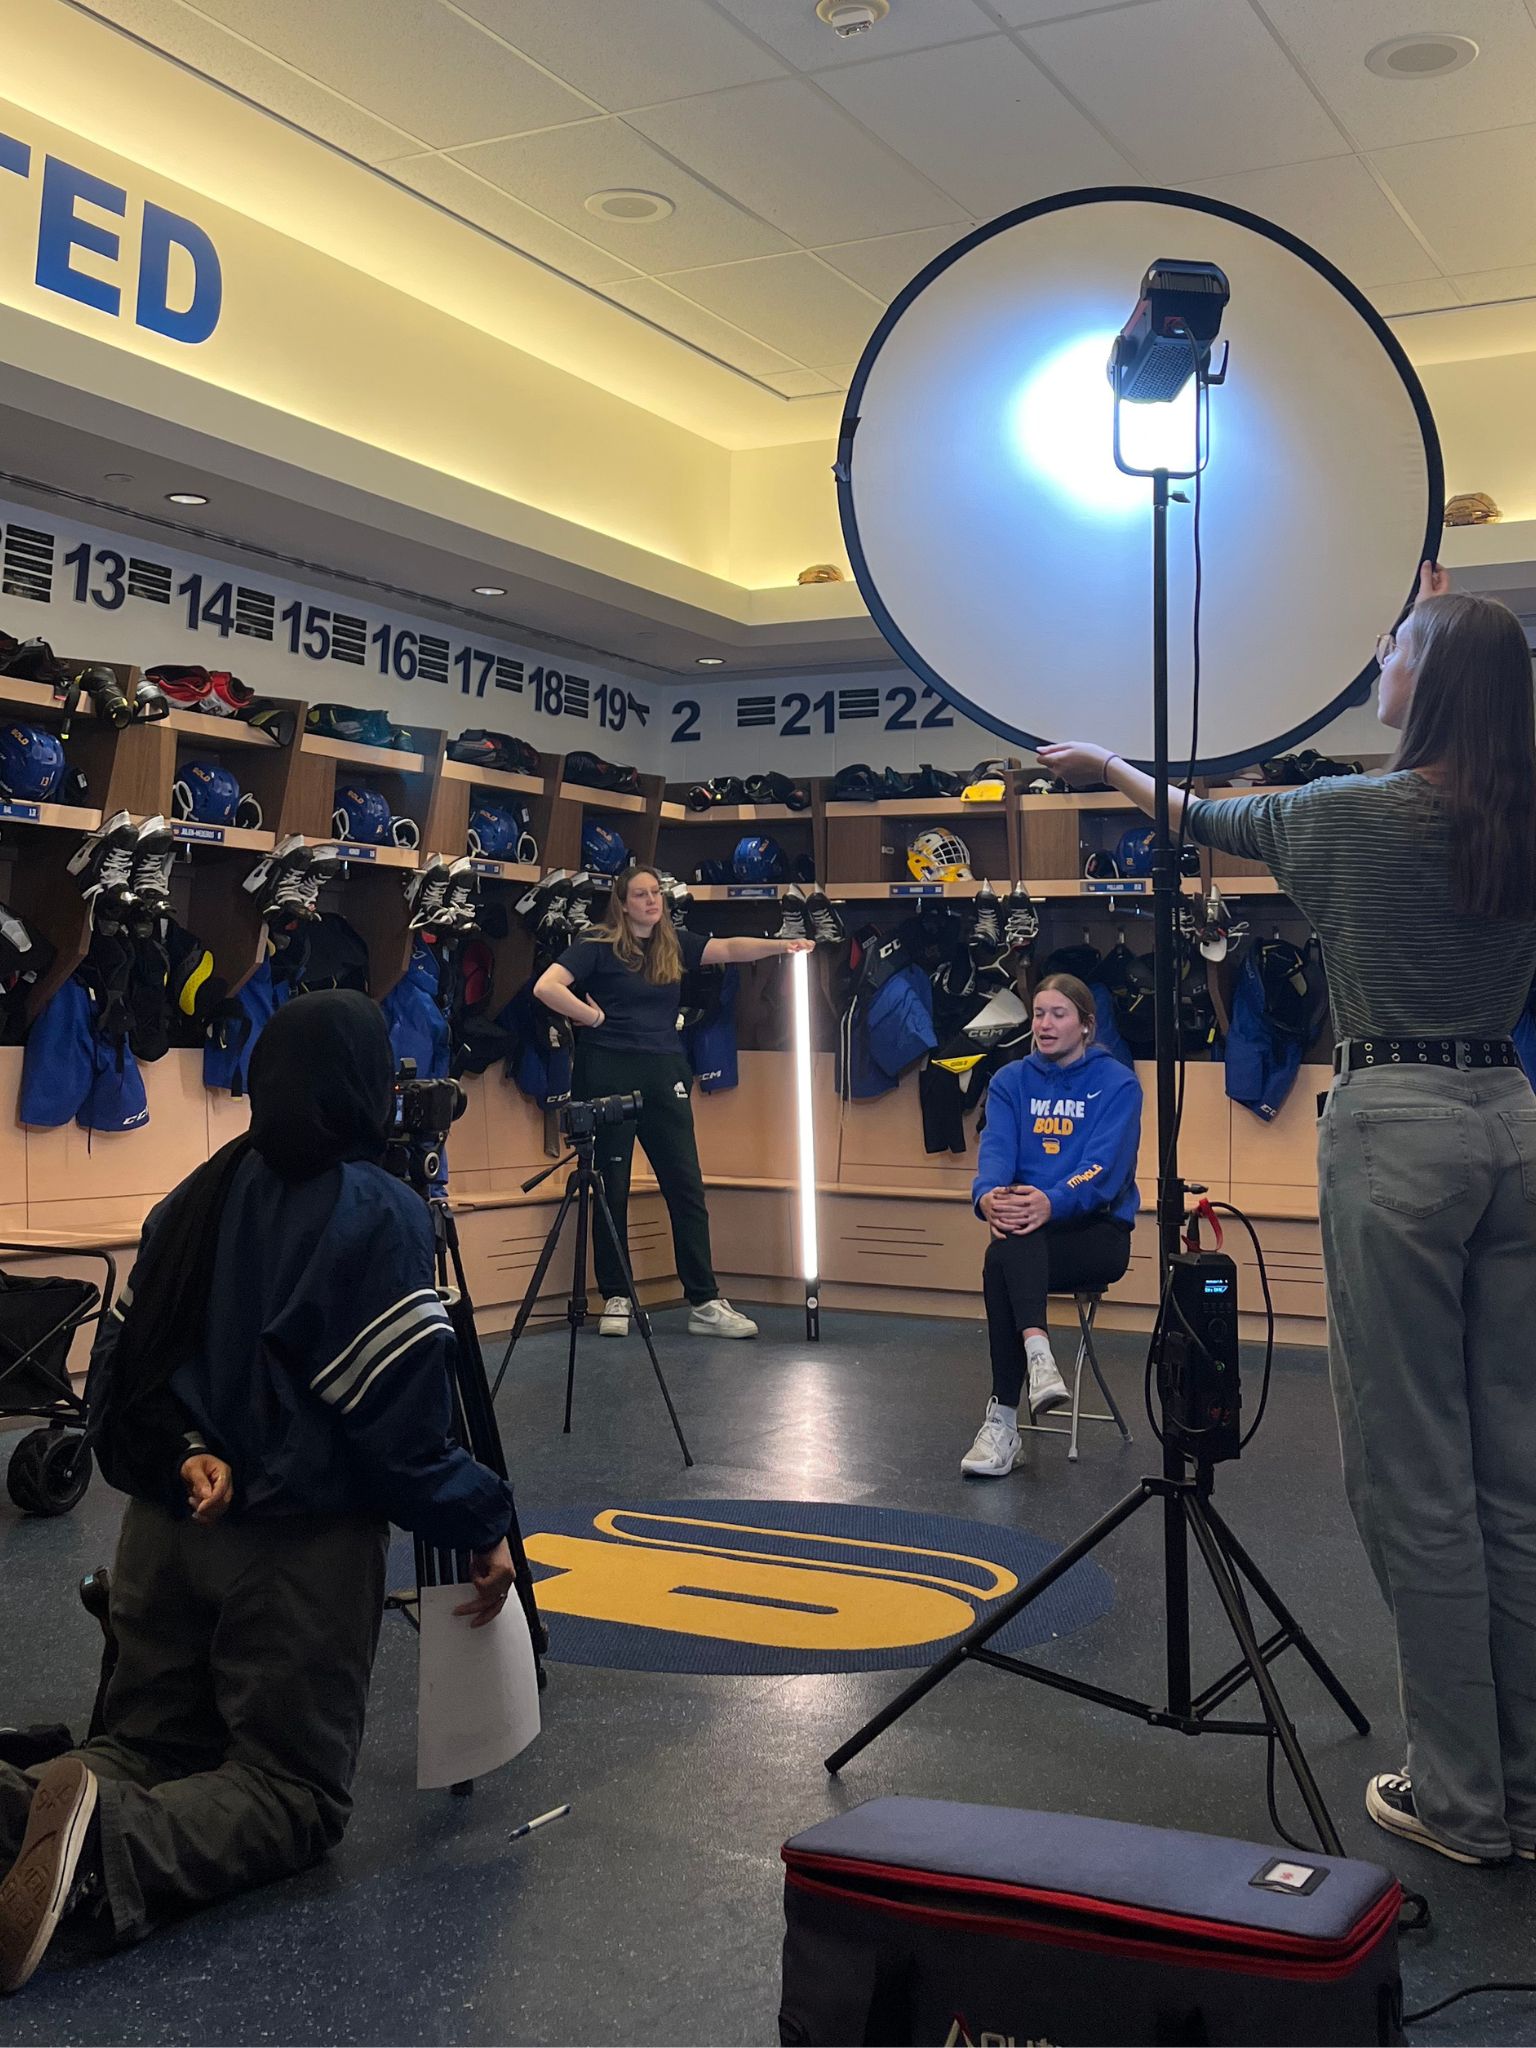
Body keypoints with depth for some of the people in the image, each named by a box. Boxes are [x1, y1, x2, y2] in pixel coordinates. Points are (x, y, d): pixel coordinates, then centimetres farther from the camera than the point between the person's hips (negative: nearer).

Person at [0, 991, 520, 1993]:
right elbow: (403, 1415, -15)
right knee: (297, 1787, 5)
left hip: (163, 1525, 6)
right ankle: (111, 1846, -23)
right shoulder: (379, 1214, -13)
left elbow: (121, 1367, 7)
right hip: (300, 1545, -6)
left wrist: (182, 1451, 2)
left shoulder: (195, 1199, 7)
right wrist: (486, 1525, -6)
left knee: (147, 1743, 20)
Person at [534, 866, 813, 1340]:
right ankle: (615, 1300, 13)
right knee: (611, 1189, 3)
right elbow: (546, 987, -13)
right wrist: (593, 1017, -8)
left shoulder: (674, 944, 12)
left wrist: (779, 945, -15)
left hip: (663, 1073, 4)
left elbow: (728, 949, 0)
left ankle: (704, 1303, 4)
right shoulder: (599, 945, -2)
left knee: (687, 1187, 1)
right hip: (609, 1072, -4)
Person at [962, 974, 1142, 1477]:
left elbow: (1105, 1168, -15)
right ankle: (1038, 1355, -47)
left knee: (1003, 1257, -34)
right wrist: (988, 1195, -30)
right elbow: (996, 1150, -6)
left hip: (1098, 1231, -3)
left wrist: (1052, 1203, -35)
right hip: (1029, 1233, 3)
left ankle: (1003, 1421, -38)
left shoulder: (1117, 1084, 0)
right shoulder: (1011, 1082, 12)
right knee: (1008, 1244, -35)